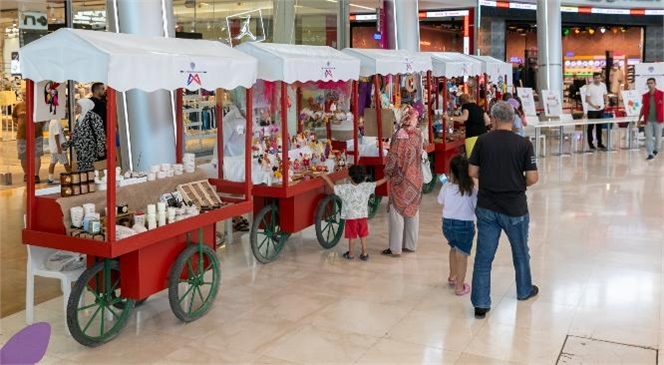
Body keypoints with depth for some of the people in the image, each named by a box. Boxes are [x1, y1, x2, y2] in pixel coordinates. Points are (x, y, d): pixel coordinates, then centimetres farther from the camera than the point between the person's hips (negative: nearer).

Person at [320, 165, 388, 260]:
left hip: (351, 217, -2)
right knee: (363, 235, 12)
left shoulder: (346, 188, -16)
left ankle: (351, 254, 20)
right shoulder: (366, 187, -8)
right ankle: (364, 253, 17)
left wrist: (326, 178, 1)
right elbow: (377, 183, 2)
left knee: (352, 236, 9)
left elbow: (333, 187, -11)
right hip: (363, 216, 3)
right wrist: (386, 178, 16)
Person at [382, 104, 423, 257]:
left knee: (397, 212, 0)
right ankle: (411, 244, 22)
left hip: (400, 178, -6)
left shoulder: (400, 134, -17)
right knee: (412, 211, 14)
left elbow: (393, 156, -15)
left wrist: (388, 172, -1)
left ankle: (395, 248, 3)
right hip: (416, 178, 6)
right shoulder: (418, 133, 0)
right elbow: (420, 154, 7)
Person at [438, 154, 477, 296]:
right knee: (462, 256, 7)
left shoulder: (446, 187, -9)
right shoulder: (472, 190, -15)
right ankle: (459, 286, 10)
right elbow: (477, 208, -11)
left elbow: (441, 203, 4)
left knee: (454, 249, 28)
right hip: (465, 226, -3)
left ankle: (453, 277, 44)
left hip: (447, 224, 3)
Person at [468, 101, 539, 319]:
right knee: (520, 252, 21)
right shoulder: (523, 144, -10)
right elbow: (532, 178, -11)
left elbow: (472, 172, -2)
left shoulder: (483, 141, -5)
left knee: (484, 256, 6)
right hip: (514, 208, -1)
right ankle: (524, 291, 40)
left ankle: (481, 303, 6)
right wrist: (519, 184, 10)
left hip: (486, 207, 1)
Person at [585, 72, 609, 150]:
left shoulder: (603, 85, 5)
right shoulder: (590, 87, -12)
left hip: (601, 109, 5)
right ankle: (590, 144, 9)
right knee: (591, 127, 2)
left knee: (599, 127, 12)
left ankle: (600, 143, 21)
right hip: (592, 110, -5)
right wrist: (594, 106, -26)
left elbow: (605, 95, 16)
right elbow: (587, 99, -14)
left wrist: (606, 102, -2)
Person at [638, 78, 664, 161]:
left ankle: (656, 150, 29)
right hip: (648, 120, 2)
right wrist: (639, 119, 11)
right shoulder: (645, 96, 5)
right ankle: (650, 154, 4)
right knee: (648, 137, 0)